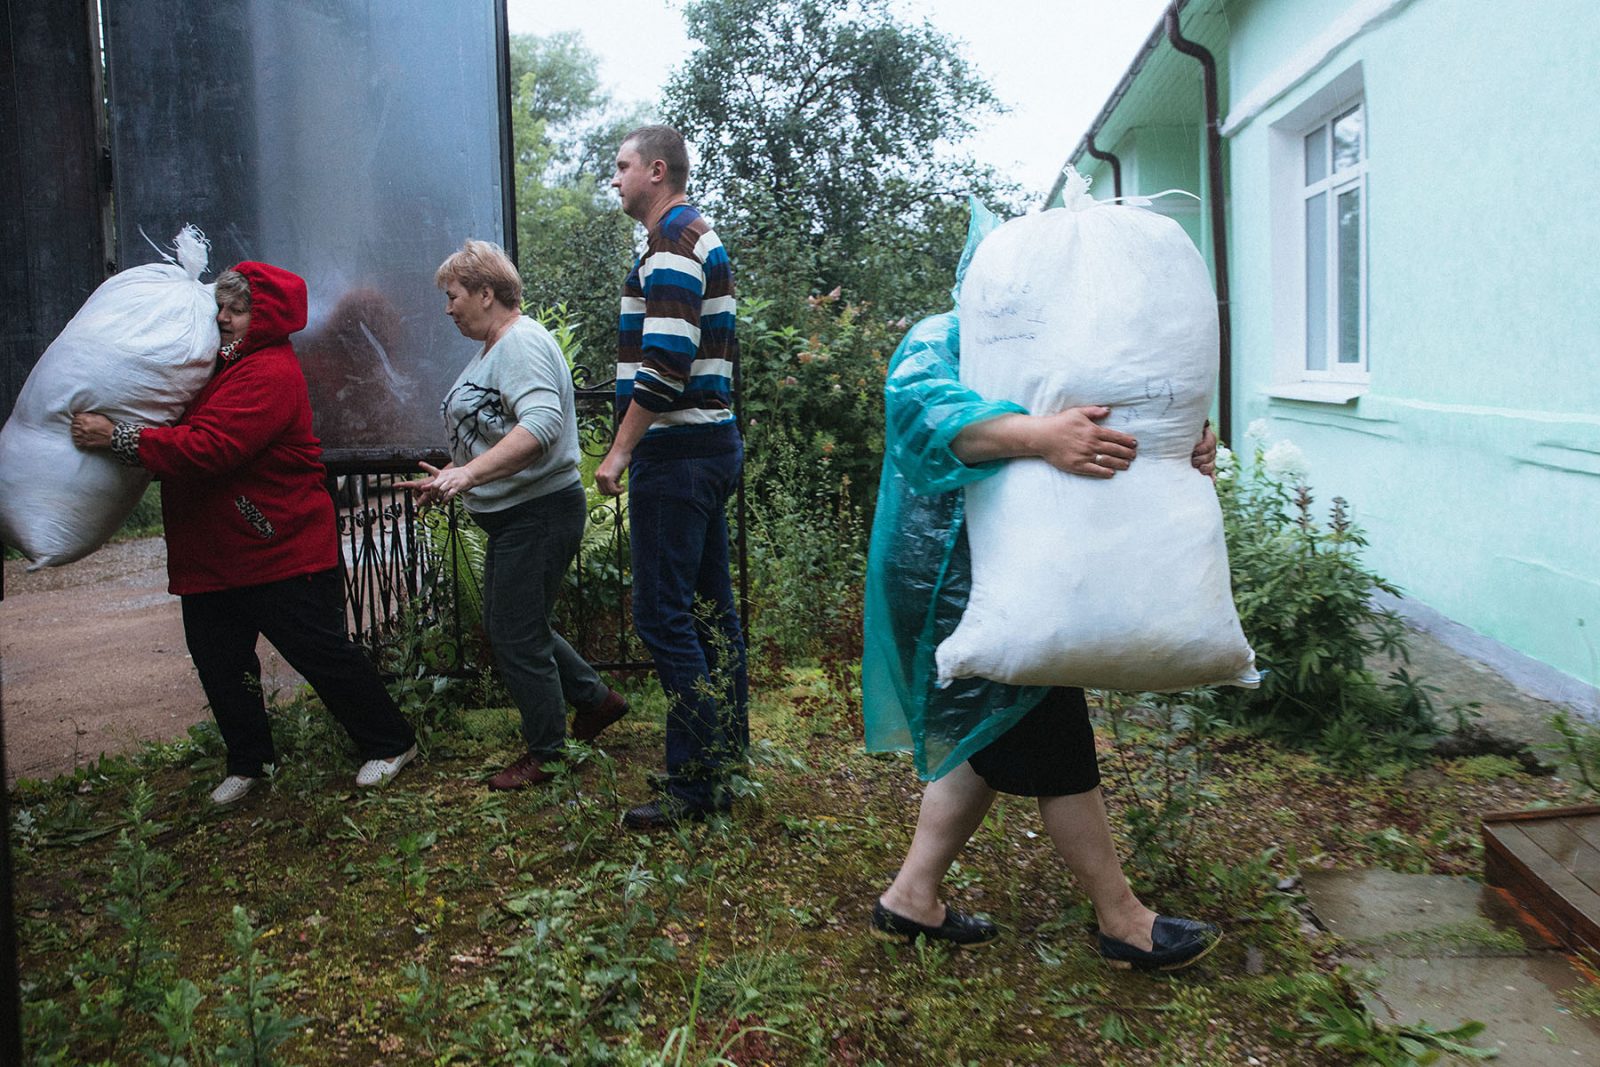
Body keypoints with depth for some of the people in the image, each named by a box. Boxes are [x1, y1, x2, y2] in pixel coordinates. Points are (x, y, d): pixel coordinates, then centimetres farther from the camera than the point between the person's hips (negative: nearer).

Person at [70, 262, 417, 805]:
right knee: (218, 659, 12)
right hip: (210, 553, 9)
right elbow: (183, 429, 21)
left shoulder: (271, 374, -20)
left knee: (320, 652, 0)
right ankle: (248, 761, 29)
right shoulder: (219, 364, 13)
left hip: (281, 552, -9)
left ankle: (390, 743, 17)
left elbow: (210, 449, -30)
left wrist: (118, 437, -29)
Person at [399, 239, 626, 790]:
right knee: (506, 624, 19)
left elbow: (541, 423, -33)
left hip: (540, 513, -11)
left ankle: (547, 756, 15)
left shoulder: (523, 343, -17)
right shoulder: (492, 349, 16)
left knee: (517, 636, -2)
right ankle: (595, 699, 31)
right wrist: (456, 477, 13)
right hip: (513, 516, 11)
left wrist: (471, 473, -38)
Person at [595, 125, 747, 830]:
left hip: (676, 454, -11)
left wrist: (620, 451, -18)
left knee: (662, 614, -8)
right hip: (712, 446, 11)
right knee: (708, 605, 15)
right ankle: (729, 751, 24)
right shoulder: (702, 238, 20)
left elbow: (666, 363, -22)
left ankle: (697, 784, -3)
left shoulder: (671, 243, -12)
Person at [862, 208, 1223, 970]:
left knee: (987, 742, 16)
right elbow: (922, 404, -35)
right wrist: (1039, 436, -49)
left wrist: (1184, 451, -13)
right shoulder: (940, 342, -11)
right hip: (961, 585, -10)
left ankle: (913, 898, 27)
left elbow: (1118, 435, 9)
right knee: (1055, 750, -1)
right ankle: (1123, 922, 14)